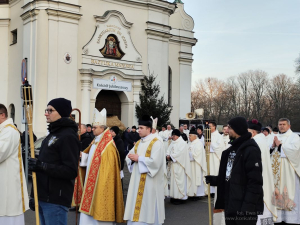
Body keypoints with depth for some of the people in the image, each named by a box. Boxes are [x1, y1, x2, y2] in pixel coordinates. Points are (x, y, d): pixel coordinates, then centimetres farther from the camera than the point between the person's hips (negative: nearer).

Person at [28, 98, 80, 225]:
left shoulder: (68, 136, -12)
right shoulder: (52, 134, 17)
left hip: (55, 202, -9)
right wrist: (34, 195, 19)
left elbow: (71, 171, -20)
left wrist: (42, 166, -21)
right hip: (43, 199, 9)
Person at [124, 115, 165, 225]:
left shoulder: (156, 143, -10)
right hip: (137, 180, 7)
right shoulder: (139, 143, 14)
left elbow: (155, 161, -20)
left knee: (146, 206, -1)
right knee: (136, 205, 8)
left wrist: (139, 158, -15)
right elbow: (129, 156, 14)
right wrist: (131, 158, -9)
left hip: (149, 182, -7)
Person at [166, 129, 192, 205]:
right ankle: (174, 196, 13)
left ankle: (180, 197, -1)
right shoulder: (173, 143, 15)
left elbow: (179, 153, -17)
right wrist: (168, 155, -9)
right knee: (173, 180, 7)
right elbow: (168, 150, 12)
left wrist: (171, 156, -12)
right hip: (173, 165, 8)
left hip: (179, 166, -8)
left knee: (179, 180, -7)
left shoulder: (183, 143, -9)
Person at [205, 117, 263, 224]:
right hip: (230, 205, 9)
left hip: (244, 206, -9)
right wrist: (215, 180, 6)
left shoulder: (251, 149, -15)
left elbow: (255, 181, -20)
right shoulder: (233, 148, 14)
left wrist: (248, 206, -23)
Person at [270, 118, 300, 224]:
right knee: (277, 192, 3)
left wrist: (280, 145, -9)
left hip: (288, 170, -5)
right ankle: (278, 216, 8)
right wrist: (273, 146, -3)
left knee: (289, 194, -5)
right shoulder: (276, 138, 19)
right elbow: (269, 152, 17)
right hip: (276, 171, 6)